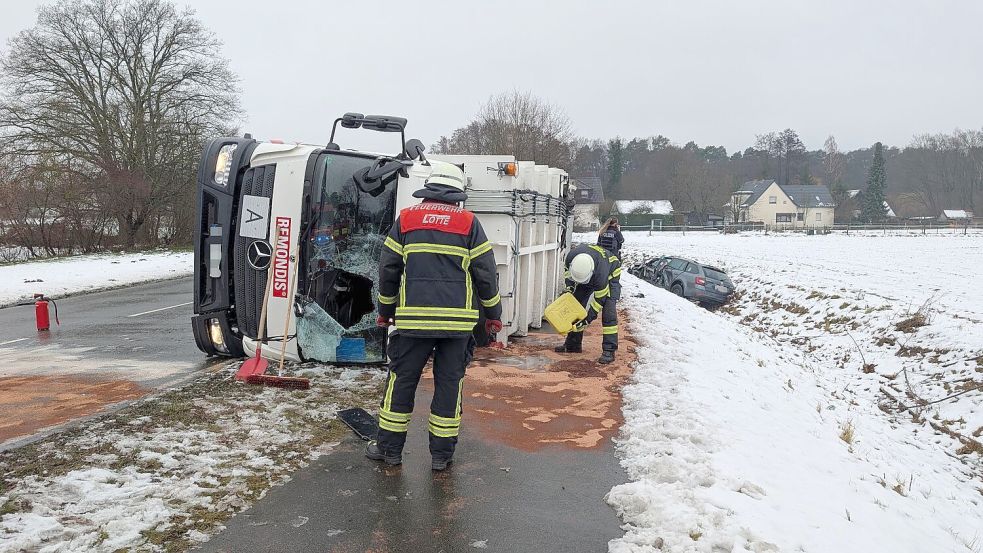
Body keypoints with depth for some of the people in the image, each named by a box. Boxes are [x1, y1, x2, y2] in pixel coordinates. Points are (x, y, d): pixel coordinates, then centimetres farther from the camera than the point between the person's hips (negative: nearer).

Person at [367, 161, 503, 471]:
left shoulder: (405, 219, 6)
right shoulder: (469, 223, 3)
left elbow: (388, 270, 8)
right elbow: (485, 273, 3)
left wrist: (386, 311, 20)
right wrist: (493, 314, 15)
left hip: (414, 319, 0)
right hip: (458, 321, 0)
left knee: (402, 381, 11)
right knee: (449, 383, 9)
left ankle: (389, 447, 20)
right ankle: (442, 453, 16)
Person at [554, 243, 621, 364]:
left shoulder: (601, 271, -45)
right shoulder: (571, 256, -33)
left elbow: (599, 299, -32)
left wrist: (588, 319, -30)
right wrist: (569, 287, -15)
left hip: (610, 274, -6)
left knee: (608, 311, -21)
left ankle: (609, 350, -20)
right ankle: (573, 344, 14)